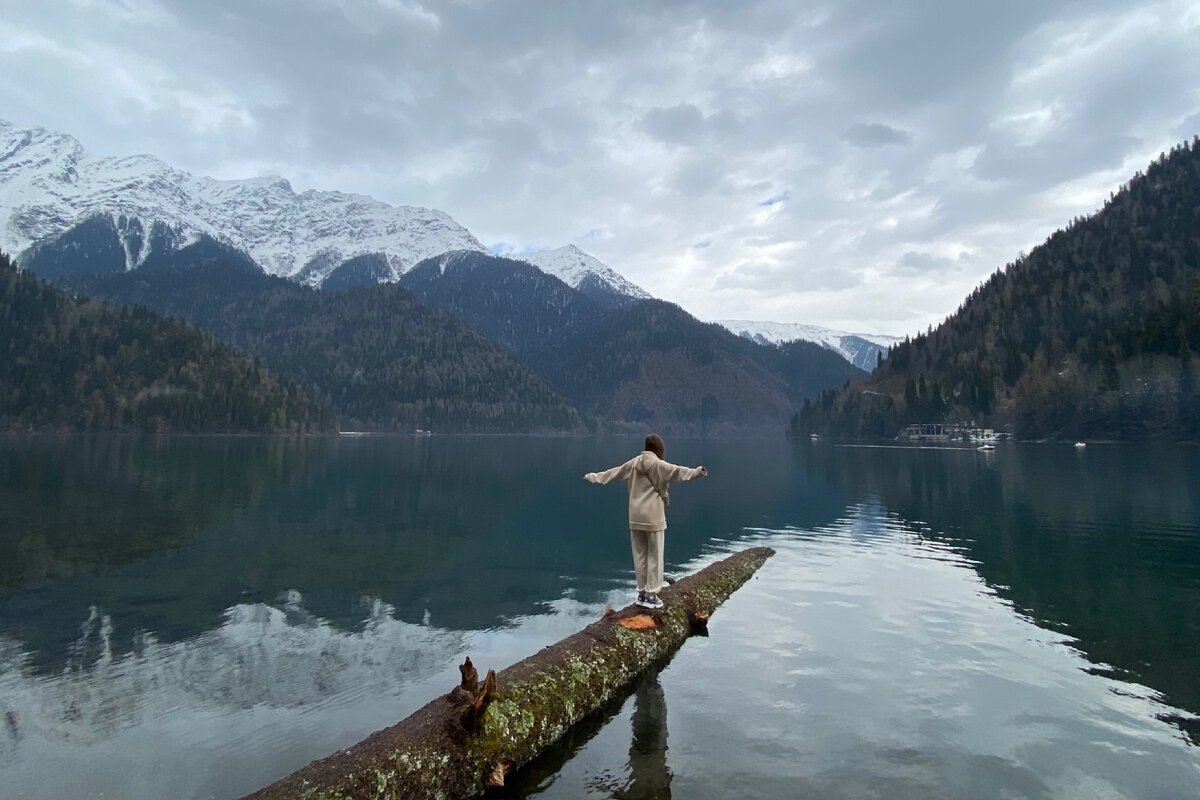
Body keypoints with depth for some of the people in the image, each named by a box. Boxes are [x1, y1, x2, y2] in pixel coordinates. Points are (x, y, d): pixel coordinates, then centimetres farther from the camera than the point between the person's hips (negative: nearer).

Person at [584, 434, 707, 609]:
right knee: (654, 557, 3)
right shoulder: (659, 465, -8)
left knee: (640, 556, 13)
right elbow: (676, 471, -26)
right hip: (653, 518, -6)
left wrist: (593, 477, 31)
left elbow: (613, 473, 18)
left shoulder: (634, 463, 8)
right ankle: (651, 594, 5)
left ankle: (642, 593, 20)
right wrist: (697, 472, -39)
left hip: (635, 518, 6)